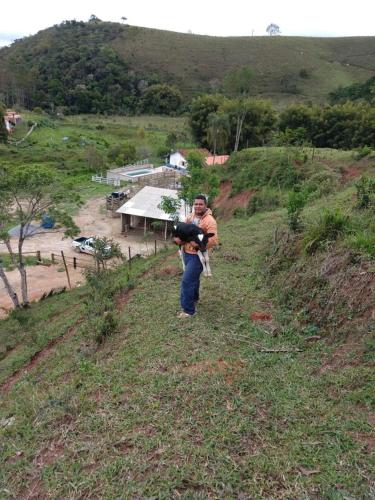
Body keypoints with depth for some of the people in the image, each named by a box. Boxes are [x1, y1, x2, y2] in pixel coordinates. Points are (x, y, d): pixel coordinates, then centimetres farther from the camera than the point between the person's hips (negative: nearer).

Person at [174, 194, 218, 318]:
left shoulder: (210, 221, -17)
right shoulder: (190, 216, 6)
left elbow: (213, 241, -24)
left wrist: (198, 244, -32)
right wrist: (178, 238, -8)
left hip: (197, 255, -7)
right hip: (186, 253, 7)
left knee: (187, 281, -11)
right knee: (193, 278, 25)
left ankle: (188, 309, 0)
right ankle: (194, 299, 47)